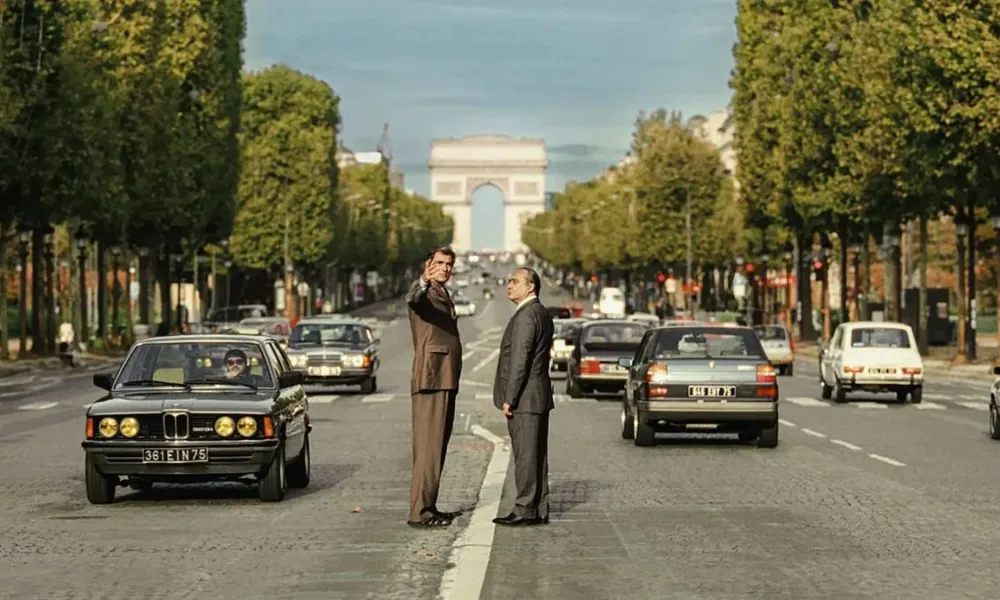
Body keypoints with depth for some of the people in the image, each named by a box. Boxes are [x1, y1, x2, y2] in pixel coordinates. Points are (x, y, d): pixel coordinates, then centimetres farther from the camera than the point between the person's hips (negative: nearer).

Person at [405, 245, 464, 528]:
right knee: (428, 445, -13)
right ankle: (419, 512, -15)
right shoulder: (424, 291, -7)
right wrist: (424, 282, -54)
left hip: (446, 381, 10)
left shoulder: (443, 295, 22)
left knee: (437, 446, 11)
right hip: (430, 380, -10)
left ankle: (428, 506, 16)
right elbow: (412, 300, -33)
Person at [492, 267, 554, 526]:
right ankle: (539, 510, 14)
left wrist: (509, 398, -18)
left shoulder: (526, 315, -15)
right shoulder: (542, 314, 17)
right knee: (535, 455, 11)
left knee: (526, 455, -7)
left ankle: (525, 510, -5)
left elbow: (520, 360, -20)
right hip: (538, 397, 10)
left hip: (524, 398, -10)